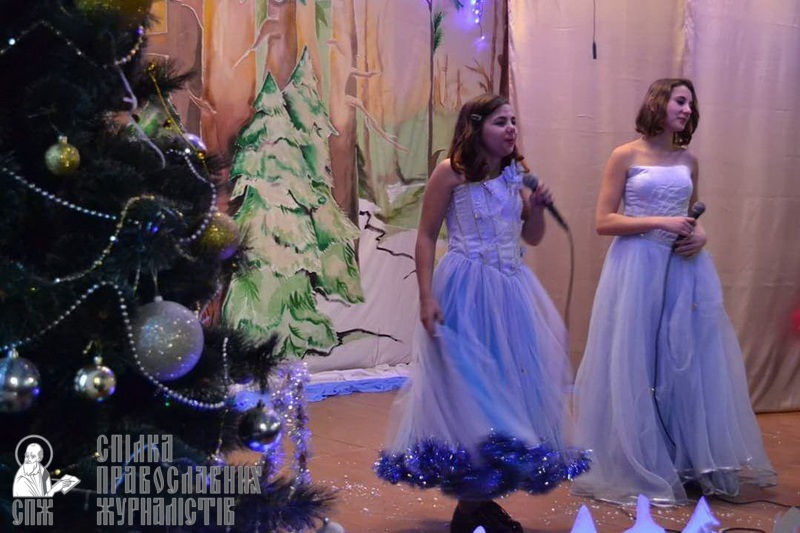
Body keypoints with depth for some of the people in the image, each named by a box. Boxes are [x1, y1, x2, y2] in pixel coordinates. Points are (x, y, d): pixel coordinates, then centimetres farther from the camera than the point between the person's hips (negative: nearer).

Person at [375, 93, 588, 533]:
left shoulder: (515, 174, 10)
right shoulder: (450, 172, -7)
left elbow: (532, 237, 16)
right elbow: (426, 238, -7)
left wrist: (537, 206, -3)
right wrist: (426, 298, -15)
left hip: (511, 289, 6)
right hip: (465, 290, -6)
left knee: (509, 385, 7)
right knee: (467, 386, -2)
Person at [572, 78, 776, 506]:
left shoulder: (688, 161, 12)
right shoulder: (625, 156, -3)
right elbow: (604, 221, -7)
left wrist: (699, 235, -1)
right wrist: (660, 223, -15)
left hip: (684, 268, 5)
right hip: (639, 268, -5)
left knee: (690, 362, 5)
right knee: (637, 365, 0)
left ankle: (693, 461, 16)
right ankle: (638, 468, 11)